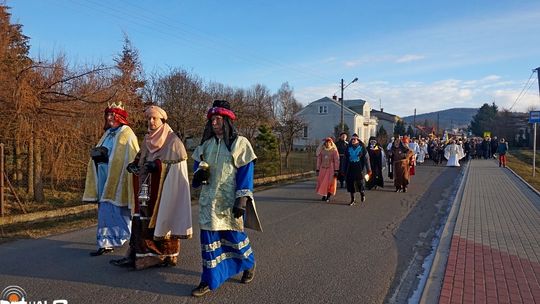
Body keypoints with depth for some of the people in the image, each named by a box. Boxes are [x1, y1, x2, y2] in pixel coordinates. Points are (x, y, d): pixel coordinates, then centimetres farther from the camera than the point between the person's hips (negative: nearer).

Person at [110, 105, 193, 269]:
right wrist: (135, 165, 1)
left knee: (163, 218, -2)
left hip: (165, 187, -6)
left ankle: (168, 255, 10)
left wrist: (157, 165, -22)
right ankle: (137, 255, 6)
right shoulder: (148, 140, 15)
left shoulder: (172, 140, -5)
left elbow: (177, 164, -11)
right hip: (148, 187, 6)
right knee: (142, 219, 2)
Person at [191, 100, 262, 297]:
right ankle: (210, 280, 15)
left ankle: (249, 265, 36)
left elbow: (246, 173, -10)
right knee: (209, 237, 3)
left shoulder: (239, 143, -6)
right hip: (209, 200, 4)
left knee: (234, 235, 8)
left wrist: (242, 200, -18)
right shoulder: (206, 144, 9)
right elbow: (198, 165, 18)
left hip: (230, 200, -4)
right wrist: (199, 174, -7)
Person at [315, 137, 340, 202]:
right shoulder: (322, 150, 10)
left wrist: (336, 170, -9)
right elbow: (319, 160, 13)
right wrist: (318, 169, 9)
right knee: (322, 182, 1)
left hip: (330, 169, -3)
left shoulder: (334, 150, -1)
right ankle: (324, 195, 16)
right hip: (323, 168, 3)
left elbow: (336, 161, -4)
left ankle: (328, 196, 5)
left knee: (330, 182, -7)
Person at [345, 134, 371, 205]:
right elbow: (345, 159, 11)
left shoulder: (362, 147, -2)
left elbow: (366, 158, -3)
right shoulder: (348, 148, 7)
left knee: (360, 183, 0)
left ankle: (362, 194, 33)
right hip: (351, 169, 3)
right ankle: (352, 200, 13)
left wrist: (368, 169, -6)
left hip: (360, 169, -3)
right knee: (351, 184, 2)